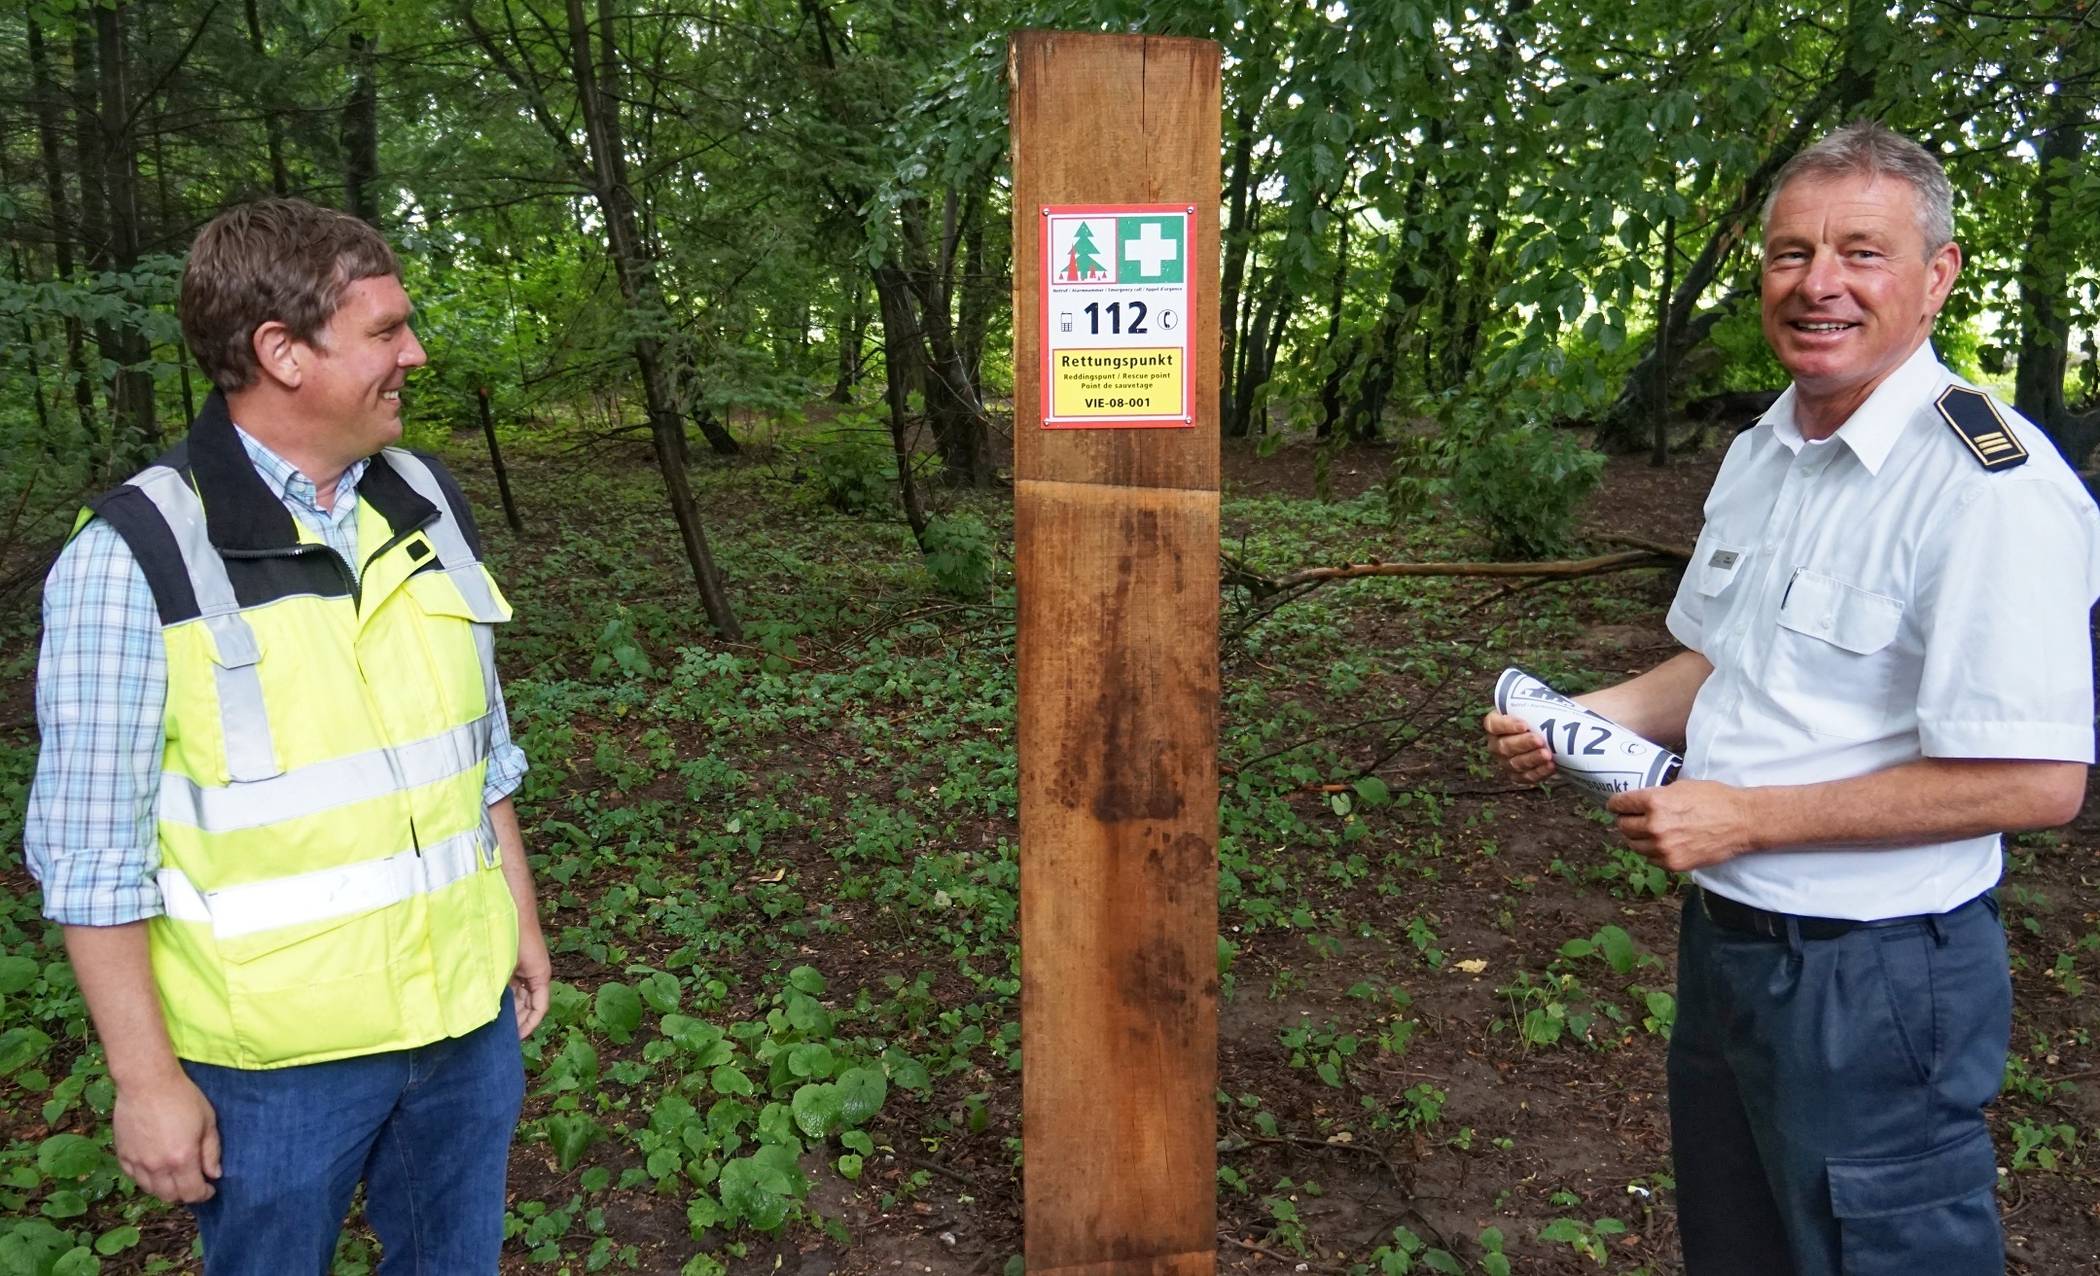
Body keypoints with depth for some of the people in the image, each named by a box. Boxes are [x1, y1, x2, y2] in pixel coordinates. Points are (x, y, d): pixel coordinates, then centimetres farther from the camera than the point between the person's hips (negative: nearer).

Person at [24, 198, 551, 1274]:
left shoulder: (427, 502, 0)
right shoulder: (135, 556, -16)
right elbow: (92, 851, -12)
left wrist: (519, 914, 13)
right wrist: (145, 1078, -9)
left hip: (468, 1018, 5)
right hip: (277, 1059, -4)